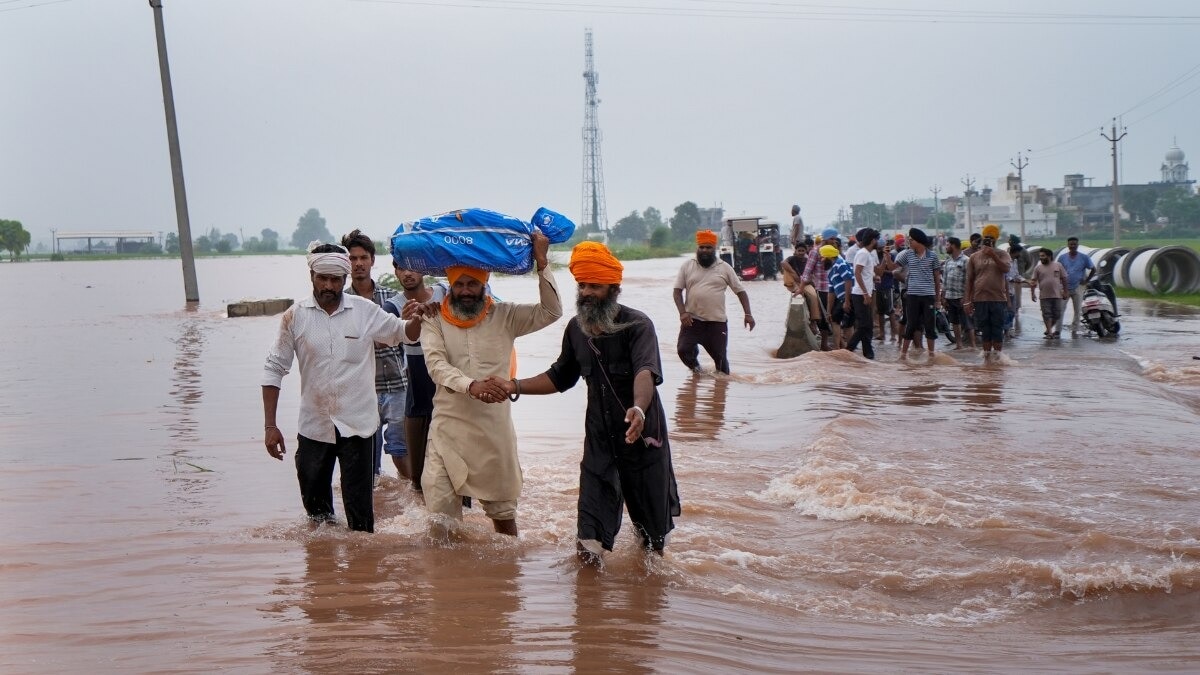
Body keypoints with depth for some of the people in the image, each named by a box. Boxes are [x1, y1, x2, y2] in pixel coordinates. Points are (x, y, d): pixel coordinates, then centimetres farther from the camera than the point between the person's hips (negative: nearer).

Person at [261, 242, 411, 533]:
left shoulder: (365, 311, -3)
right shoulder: (295, 316, -3)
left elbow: (404, 333, 9)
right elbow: (274, 369, 1)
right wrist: (270, 425, -4)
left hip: (357, 424, -1)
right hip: (313, 426, 2)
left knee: (359, 507, 2)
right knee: (314, 503, 14)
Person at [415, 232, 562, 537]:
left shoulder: (504, 316, 3)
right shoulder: (434, 319, 0)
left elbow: (551, 312, -4)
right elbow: (436, 365, -14)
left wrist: (541, 263, -12)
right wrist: (471, 385, -32)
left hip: (494, 429, 1)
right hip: (448, 428, -1)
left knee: (502, 506, 14)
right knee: (439, 512, -4)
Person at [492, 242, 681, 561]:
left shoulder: (636, 325, -17)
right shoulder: (576, 328, 3)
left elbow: (646, 371, -35)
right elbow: (561, 377, 17)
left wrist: (639, 408, -55)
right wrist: (516, 387, 5)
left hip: (644, 438, -4)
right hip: (600, 440, 4)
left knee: (653, 533, 14)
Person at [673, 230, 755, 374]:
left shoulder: (724, 268, 5)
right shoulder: (687, 266, 6)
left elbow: (740, 291, 7)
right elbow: (677, 291, 4)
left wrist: (748, 314, -3)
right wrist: (682, 312, -11)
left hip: (717, 322, 0)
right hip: (692, 320, 0)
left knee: (720, 357, 2)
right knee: (683, 350, -13)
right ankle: (695, 368, 18)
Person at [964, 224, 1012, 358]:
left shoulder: (1002, 255, 6)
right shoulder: (974, 257, 8)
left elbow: (1006, 269, -13)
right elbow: (969, 280, 8)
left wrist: (993, 255, -20)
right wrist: (967, 301, 2)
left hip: (998, 298, -1)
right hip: (980, 299, 1)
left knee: (998, 330, 1)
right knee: (985, 330, 6)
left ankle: (997, 355, 6)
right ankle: (986, 355, 11)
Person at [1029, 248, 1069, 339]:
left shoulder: (1058, 265, 3)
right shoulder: (1038, 268, 4)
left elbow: (1064, 279, 7)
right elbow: (1033, 281, 5)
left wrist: (1065, 291, 4)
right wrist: (1032, 293, -3)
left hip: (1057, 295, 0)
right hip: (1044, 296, 0)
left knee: (1057, 314, 3)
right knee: (1047, 315, -4)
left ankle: (1049, 329, 23)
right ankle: (1049, 332, -1)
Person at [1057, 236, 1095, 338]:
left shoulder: (1084, 257, 0)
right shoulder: (1062, 257, 3)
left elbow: (1093, 269, 10)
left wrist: (1086, 281, 3)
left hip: (1078, 287, 0)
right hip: (1064, 287, 0)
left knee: (1077, 310, 3)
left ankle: (1074, 330, 13)